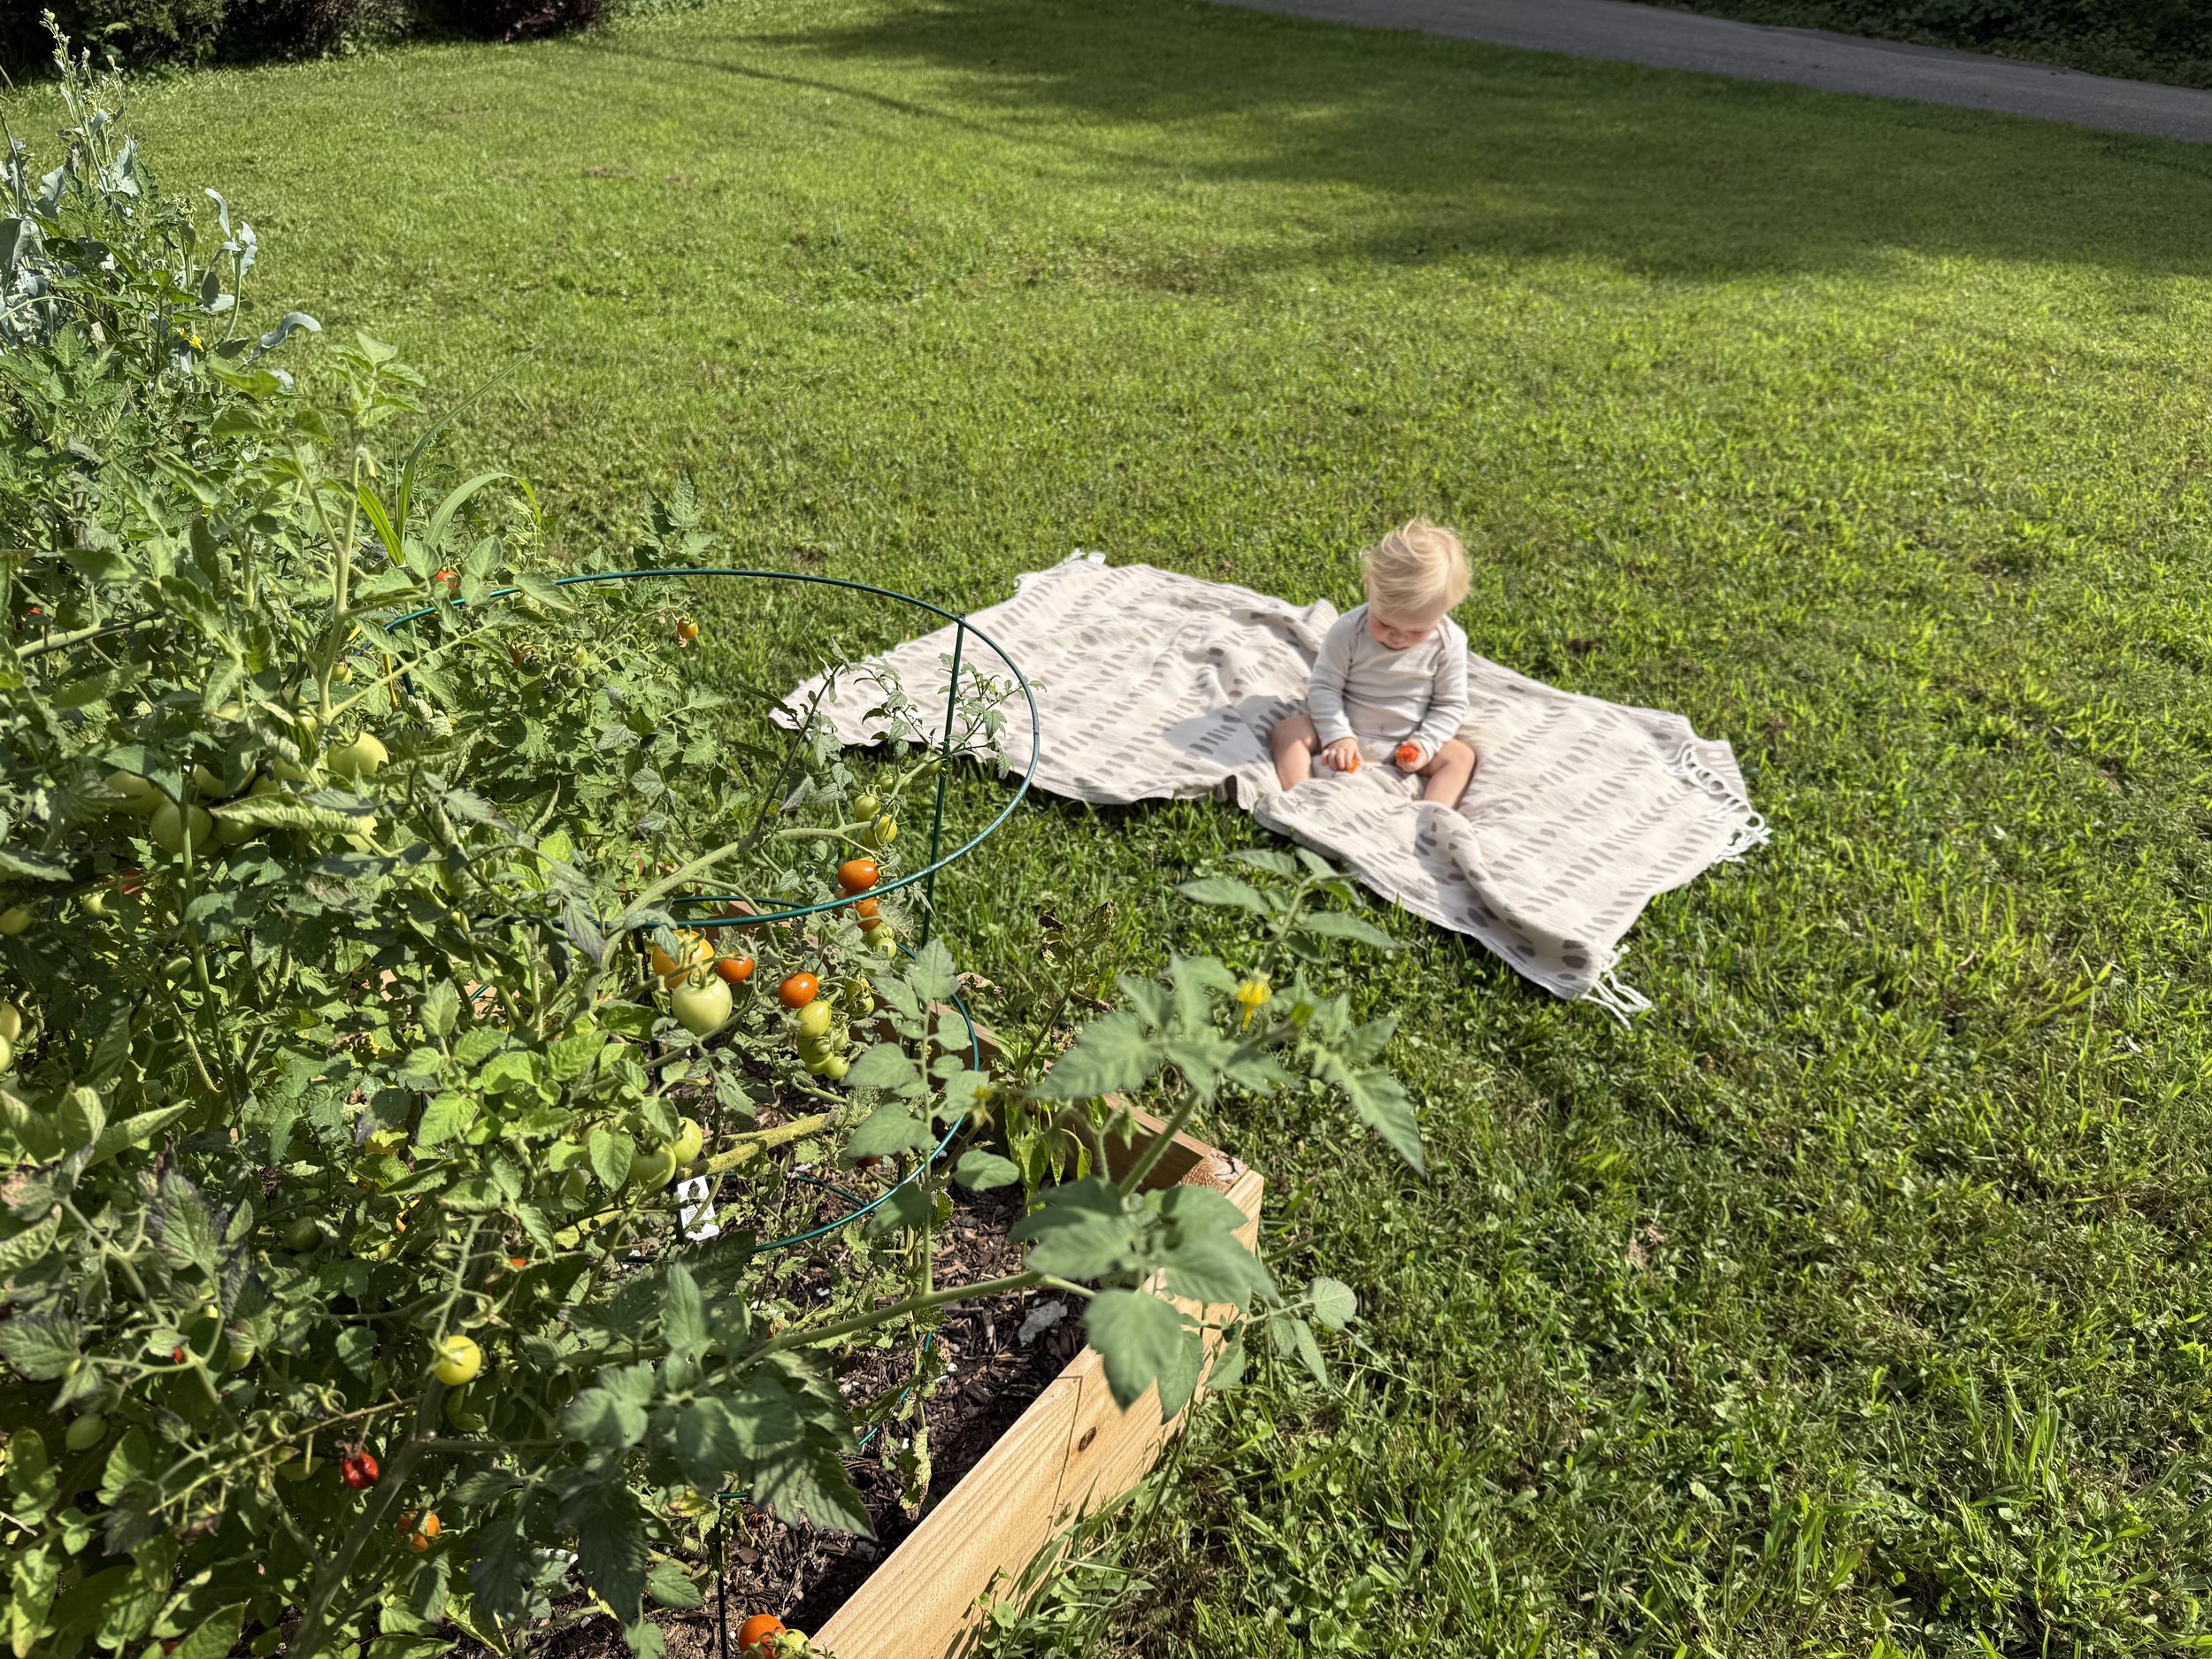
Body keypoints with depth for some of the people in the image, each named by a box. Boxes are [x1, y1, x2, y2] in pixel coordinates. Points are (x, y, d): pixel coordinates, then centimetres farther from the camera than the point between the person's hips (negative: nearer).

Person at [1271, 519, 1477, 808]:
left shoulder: (1449, 643, -13)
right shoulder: (1349, 630, -17)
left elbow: (1451, 703, -3)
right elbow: (1324, 685, -11)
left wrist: (1425, 744, -17)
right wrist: (1338, 735, -23)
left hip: (1405, 745, 1)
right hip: (1346, 732, 0)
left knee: (1462, 755, -19)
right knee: (1288, 731, -20)